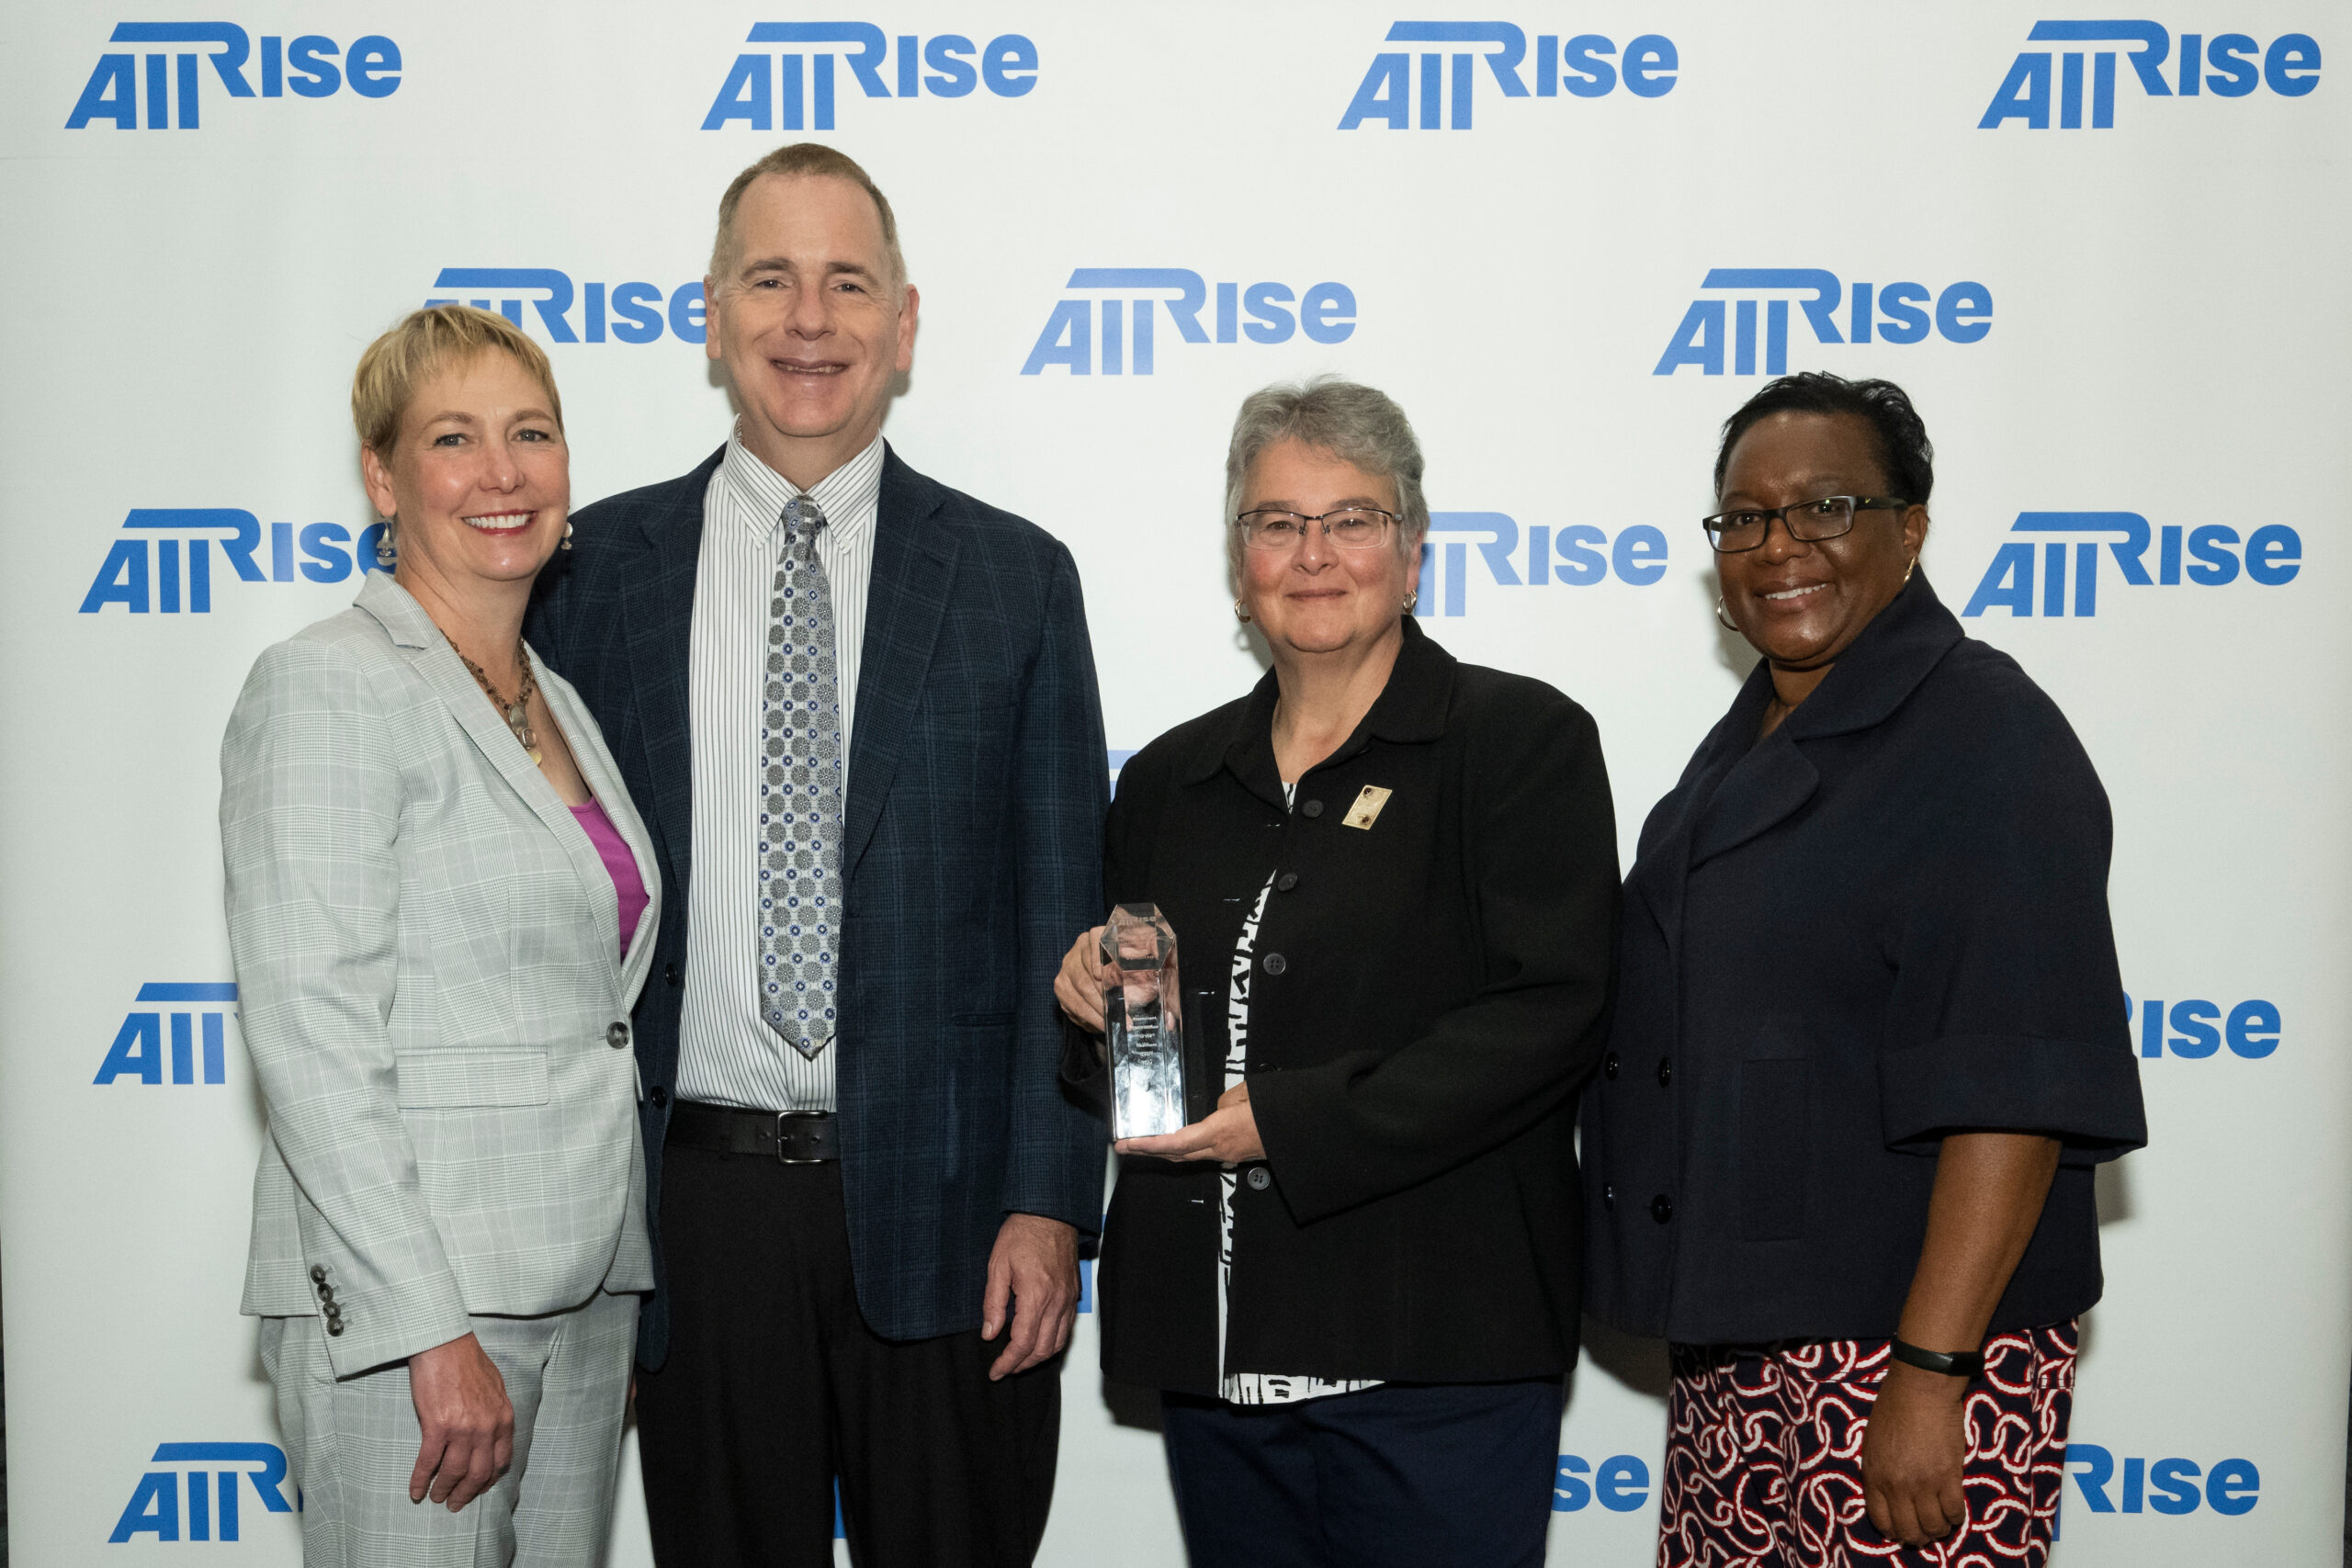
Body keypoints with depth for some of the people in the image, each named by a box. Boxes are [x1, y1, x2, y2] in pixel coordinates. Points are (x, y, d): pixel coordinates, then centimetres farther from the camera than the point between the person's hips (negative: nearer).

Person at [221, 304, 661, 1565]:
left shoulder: (559, 706, 14)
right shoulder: (329, 687, -10)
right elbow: (310, 1036, -17)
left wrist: (612, 1314, 16)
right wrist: (432, 1330, -20)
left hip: (580, 1290, 7)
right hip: (399, 1294, -7)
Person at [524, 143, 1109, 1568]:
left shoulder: (1015, 577, 3)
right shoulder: (601, 567, 4)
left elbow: (1062, 916, 1)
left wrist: (1049, 1202, -6)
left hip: (944, 1200, 0)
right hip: (699, 1196, 1)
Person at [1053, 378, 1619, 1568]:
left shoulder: (1522, 742, -3)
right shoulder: (1167, 780, 13)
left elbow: (1550, 1013, -13)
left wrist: (1292, 1121, -17)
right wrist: (1097, 1001, -2)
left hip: (1437, 1358, -4)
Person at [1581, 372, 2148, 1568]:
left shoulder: (1983, 735, -13)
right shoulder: (1750, 743, 14)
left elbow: (2015, 1086, -20)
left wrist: (1930, 1370, -24)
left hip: (1905, 1343, -8)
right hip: (1734, 1343, 8)